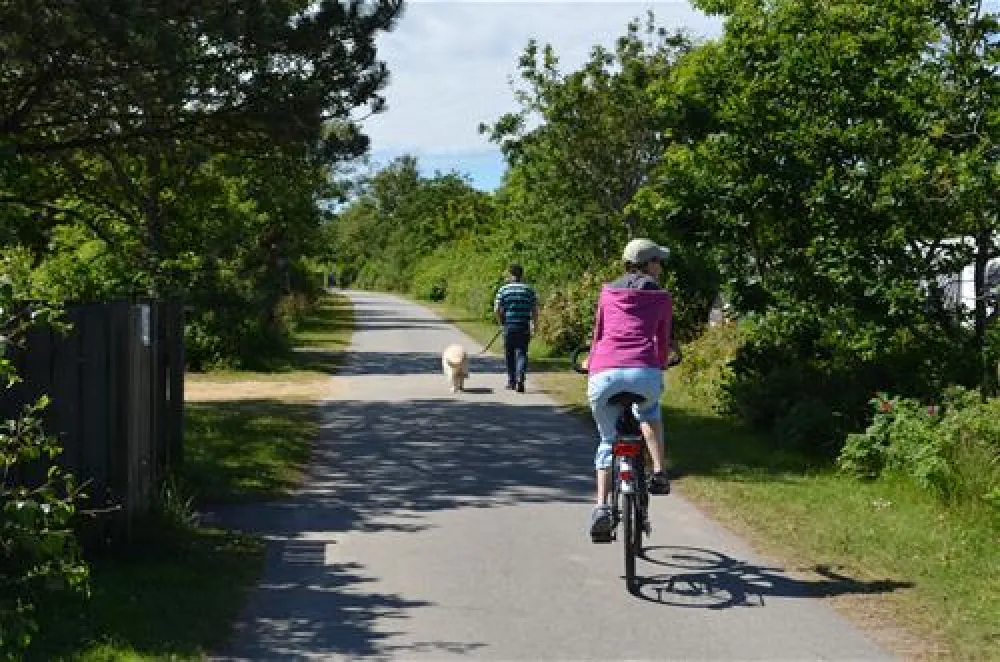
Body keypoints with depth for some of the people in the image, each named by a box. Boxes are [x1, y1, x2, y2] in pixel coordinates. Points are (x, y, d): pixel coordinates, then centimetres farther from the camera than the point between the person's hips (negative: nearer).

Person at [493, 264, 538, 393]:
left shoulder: (503, 290, 0)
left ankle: (511, 381, 23)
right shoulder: (529, 290, 2)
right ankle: (520, 378, -20)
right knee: (522, 353, 1)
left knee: (509, 354, 13)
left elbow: (496, 310, -5)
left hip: (509, 327, 0)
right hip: (524, 327, 0)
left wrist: (502, 321, 10)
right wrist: (534, 325, 10)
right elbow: (535, 310, 1)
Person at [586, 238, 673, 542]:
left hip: (603, 375, 1)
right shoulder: (661, 297, 17)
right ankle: (659, 473, 19)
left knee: (608, 442, 23)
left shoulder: (607, 292, 22)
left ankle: (601, 508, 11)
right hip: (644, 373, -1)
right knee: (649, 410, 35)